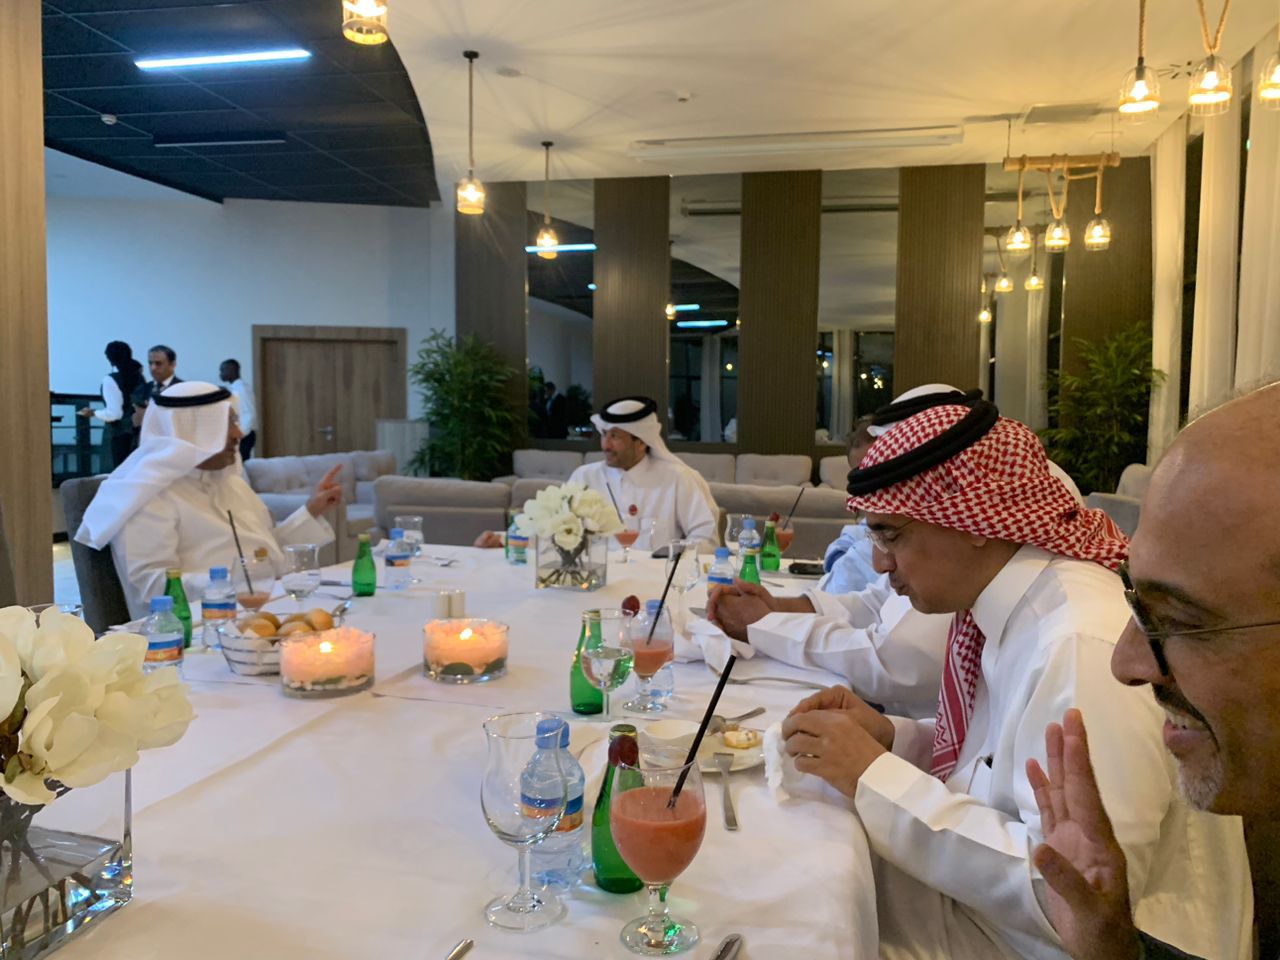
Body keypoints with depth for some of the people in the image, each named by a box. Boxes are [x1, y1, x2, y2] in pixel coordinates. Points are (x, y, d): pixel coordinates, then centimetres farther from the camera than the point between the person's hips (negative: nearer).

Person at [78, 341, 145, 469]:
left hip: (120, 432, -6)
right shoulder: (139, 376, 6)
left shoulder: (110, 380, -12)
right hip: (139, 428, 6)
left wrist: (93, 413, -2)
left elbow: (114, 414, -16)